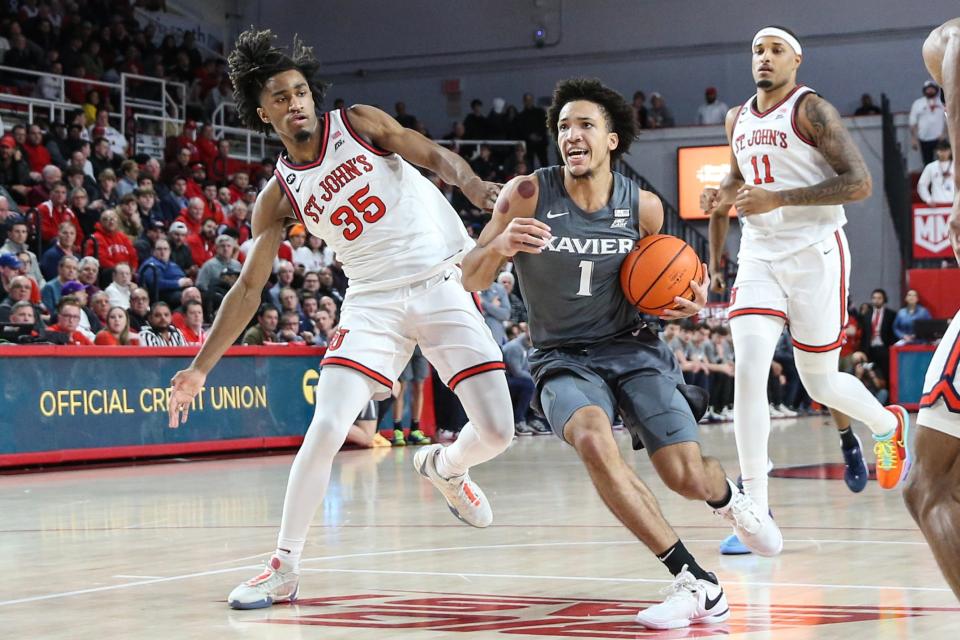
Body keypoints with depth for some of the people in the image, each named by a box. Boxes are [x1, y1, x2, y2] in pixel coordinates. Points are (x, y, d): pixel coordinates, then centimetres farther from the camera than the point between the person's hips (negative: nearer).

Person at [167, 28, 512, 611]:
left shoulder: (359, 124, 0)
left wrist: (473, 185, -34)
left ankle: (445, 466, 30)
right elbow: (249, 287, 6)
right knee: (326, 430, -16)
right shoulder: (279, 196, 3)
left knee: (496, 432, -7)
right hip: (375, 301, 1)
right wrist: (200, 368, 0)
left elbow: (434, 156, -10)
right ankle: (284, 568, -4)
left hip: (444, 283, -1)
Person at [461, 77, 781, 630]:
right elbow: (471, 281, -8)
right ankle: (696, 584, -28)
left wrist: (684, 302, -7)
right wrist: (500, 245, -30)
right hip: (564, 359, -1)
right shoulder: (528, 195, -10)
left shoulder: (644, 207, -3)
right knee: (592, 440, -34)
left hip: (633, 349, 2)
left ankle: (729, 497, 34)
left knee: (688, 476, -11)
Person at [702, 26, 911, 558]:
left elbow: (859, 183, -18)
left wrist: (778, 199, -24)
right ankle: (757, 511, -15)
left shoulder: (811, 110, -9)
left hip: (815, 254, -5)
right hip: (760, 256, 5)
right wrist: (722, 196, 8)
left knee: (820, 383, 5)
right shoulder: (738, 119, 11)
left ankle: (889, 425, 40)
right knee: (748, 370, -15)